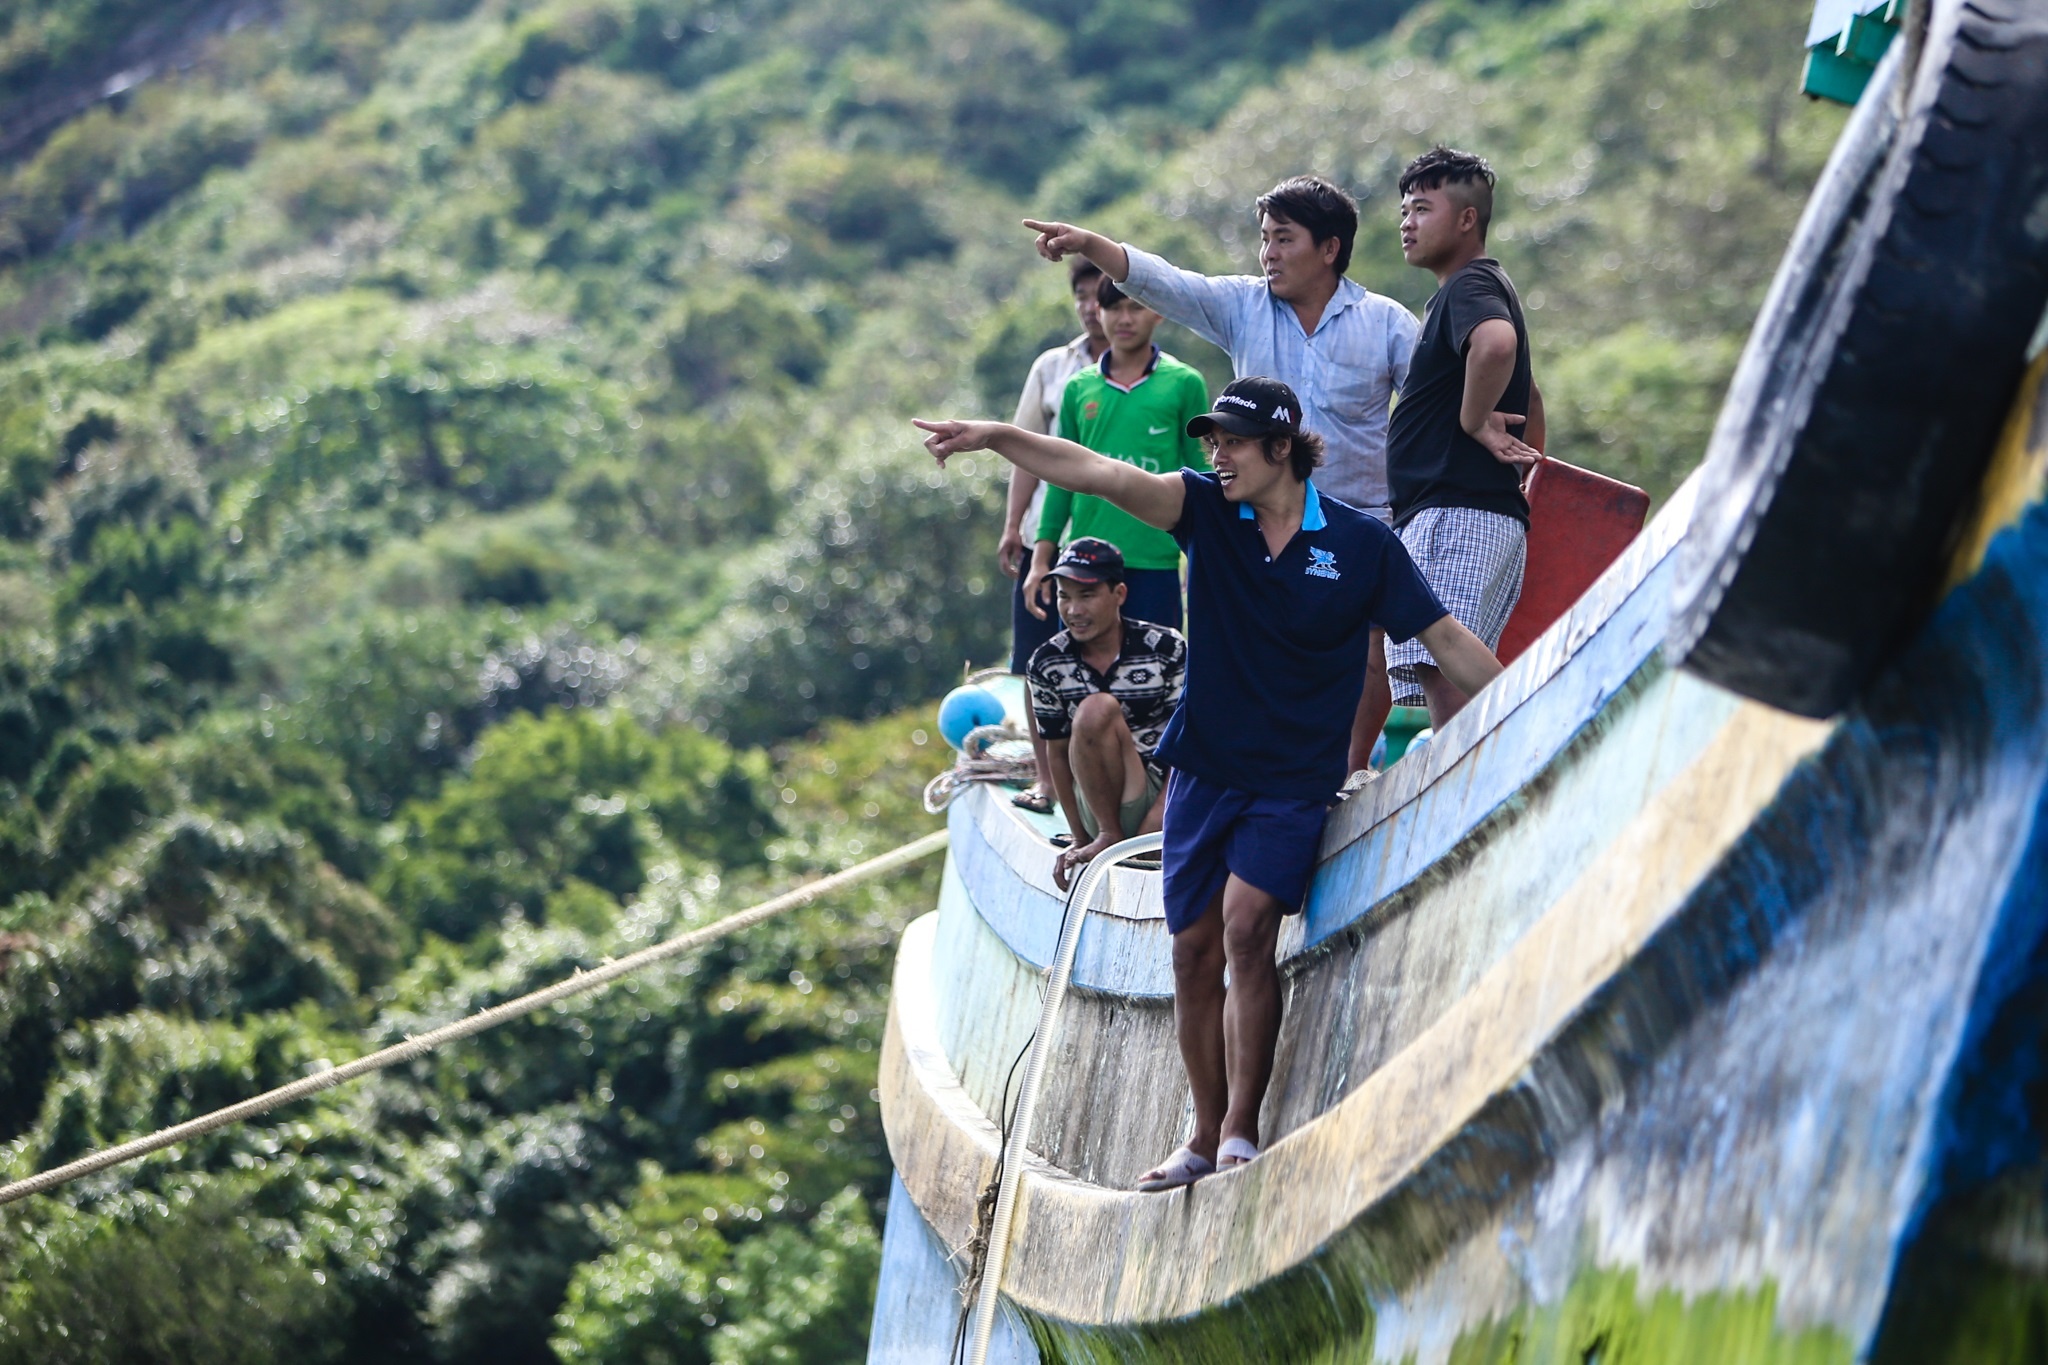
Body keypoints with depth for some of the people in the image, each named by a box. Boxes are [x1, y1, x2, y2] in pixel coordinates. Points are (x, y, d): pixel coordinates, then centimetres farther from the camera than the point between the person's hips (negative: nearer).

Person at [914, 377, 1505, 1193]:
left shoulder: (1361, 544, -5)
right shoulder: (1208, 512, -1)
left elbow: (1447, 641, 1)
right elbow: (1105, 476, -14)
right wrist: (997, 437, -27)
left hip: (1295, 778, -3)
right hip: (1204, 766, 3)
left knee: (1248, 923, -20)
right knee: (1195, 949, 3)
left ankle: (1240, 1130, -13)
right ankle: (1205, 1139, 14)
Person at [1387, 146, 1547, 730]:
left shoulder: (1468, 287, -8)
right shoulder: (1485, 287, 25)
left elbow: (1496, 342, -33)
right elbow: (1528, 397, 37)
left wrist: (1473, 422, -20)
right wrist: (1529, 469, 35)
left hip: (1458, 515, -11)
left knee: (1442, 667, -20)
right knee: (1462, 677, 8)